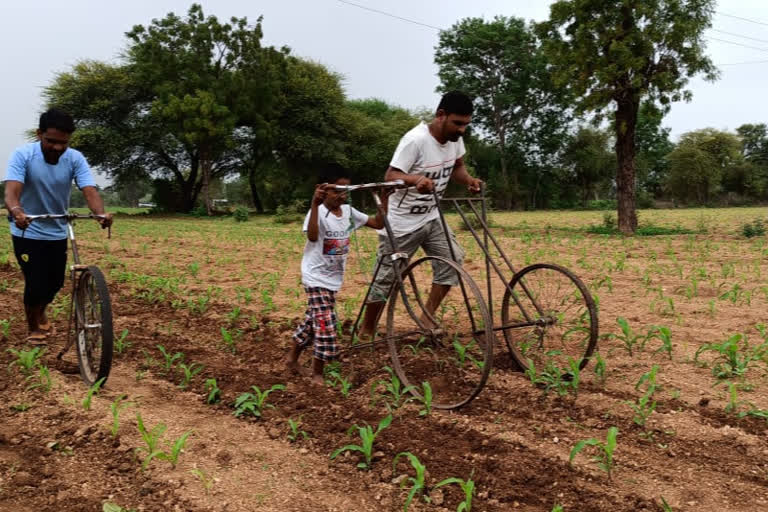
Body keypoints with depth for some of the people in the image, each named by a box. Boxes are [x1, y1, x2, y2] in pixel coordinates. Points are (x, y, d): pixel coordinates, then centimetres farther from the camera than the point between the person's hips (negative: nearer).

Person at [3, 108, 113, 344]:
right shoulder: (23, 155, -20)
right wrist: (16, 212, -55)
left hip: (58, 233, 3)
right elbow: (11, 190, -33)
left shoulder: (75, 159, -14)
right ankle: (33, 327, 22)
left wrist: (101, 213, -48)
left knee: (55, 283, 12)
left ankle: (40, 312, 45)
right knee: (36, 284, -6)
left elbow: (90, 190, -27)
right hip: (28, 232, -3)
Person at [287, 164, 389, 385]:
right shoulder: (319, 213, -19)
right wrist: (315, 204, -49)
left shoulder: (348, 211, 2)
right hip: (316, 278, -7)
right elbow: (312, 236, -40)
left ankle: (293, 357, 39)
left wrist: (384, 200, -9)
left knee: (313, 320, 19)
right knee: (326, 326, -10)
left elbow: (378, 224, 3)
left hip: (333, 278, 7)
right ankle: (317, 373, 6)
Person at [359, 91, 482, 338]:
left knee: (453, 259, -10)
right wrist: (416, 179, -48)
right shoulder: (416, 140, -25)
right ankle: (366, 332, 20)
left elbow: (457, 167, 12)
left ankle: (426, 318, 4)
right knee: (386, 278, 2)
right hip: (402, 222, -7)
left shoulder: (455, 138, -4)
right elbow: (391, 176, -29)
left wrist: (469, 180, -10)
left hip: (431, 217, 7)